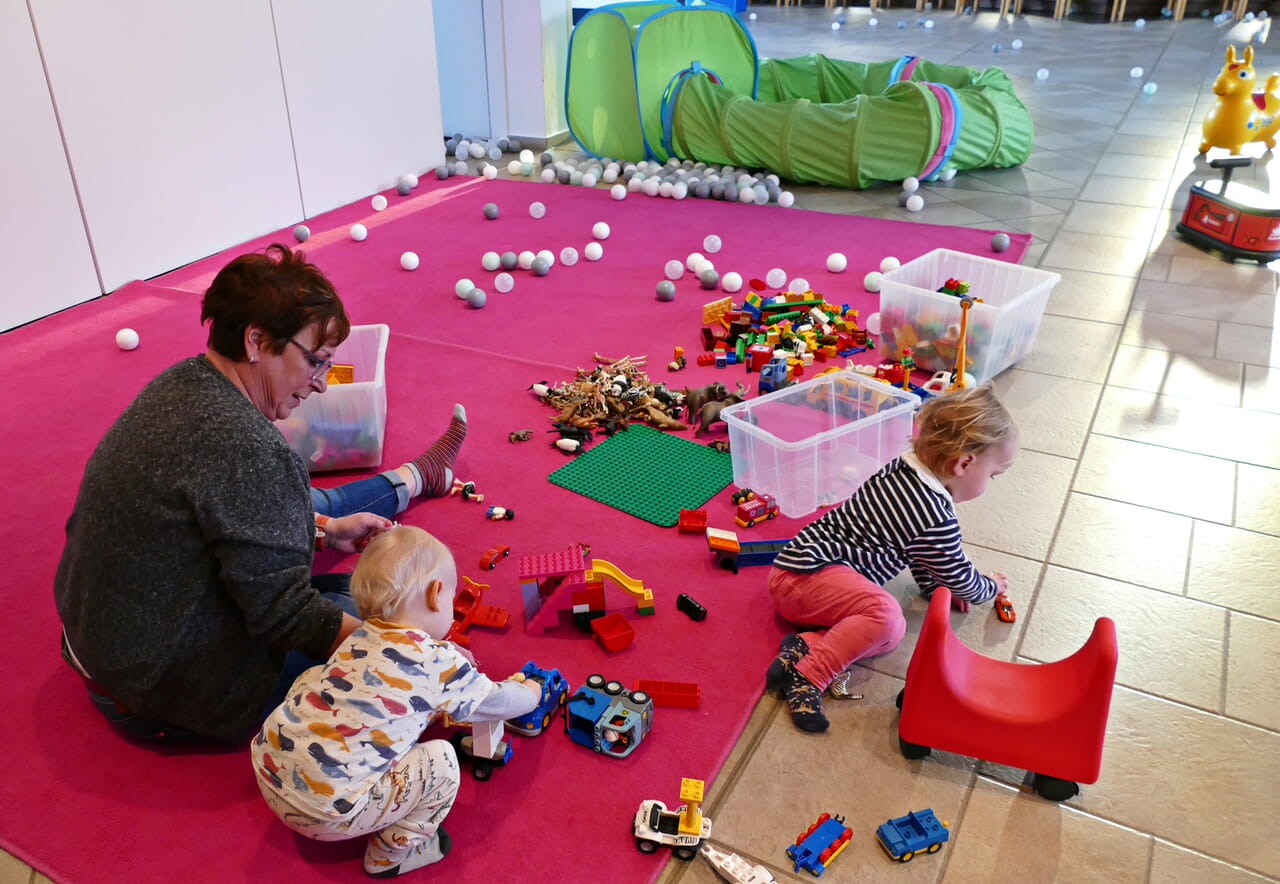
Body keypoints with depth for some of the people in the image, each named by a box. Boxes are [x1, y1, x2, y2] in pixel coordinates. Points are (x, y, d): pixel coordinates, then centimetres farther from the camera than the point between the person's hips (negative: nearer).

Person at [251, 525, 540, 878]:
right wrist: (529, 692, 29)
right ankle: (394, 851, 14)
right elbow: (492, 701, 10)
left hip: (268, 769, 7)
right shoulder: (440, 662, -8)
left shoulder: (360, 637, 9)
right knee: (440, 761, -1)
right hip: (326, 812, -7)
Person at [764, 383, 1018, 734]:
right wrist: (991, 588, 22)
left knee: (893, 631, 1)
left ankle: (805, 647, -11)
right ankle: (807, 675, -26)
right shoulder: (936, 519, -17)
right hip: (805, 574, -10)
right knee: (885, 613, -30)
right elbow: (959, 577, 2)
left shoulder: (904, 469, 10)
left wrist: (934, 586, 32)